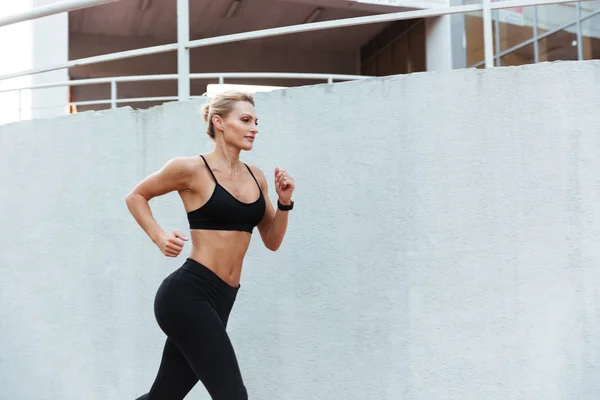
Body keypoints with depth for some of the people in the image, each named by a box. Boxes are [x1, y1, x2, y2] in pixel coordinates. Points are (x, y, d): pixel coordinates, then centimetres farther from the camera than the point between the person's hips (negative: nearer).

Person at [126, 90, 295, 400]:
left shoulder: (255, 177, 12)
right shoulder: (192, 168, -6)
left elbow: (272, 241, 17)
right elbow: (136, 197, 7)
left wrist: (284, 202, 2)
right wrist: (160, 238, -6)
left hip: (219, 300, 7)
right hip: (188, 293, -7)